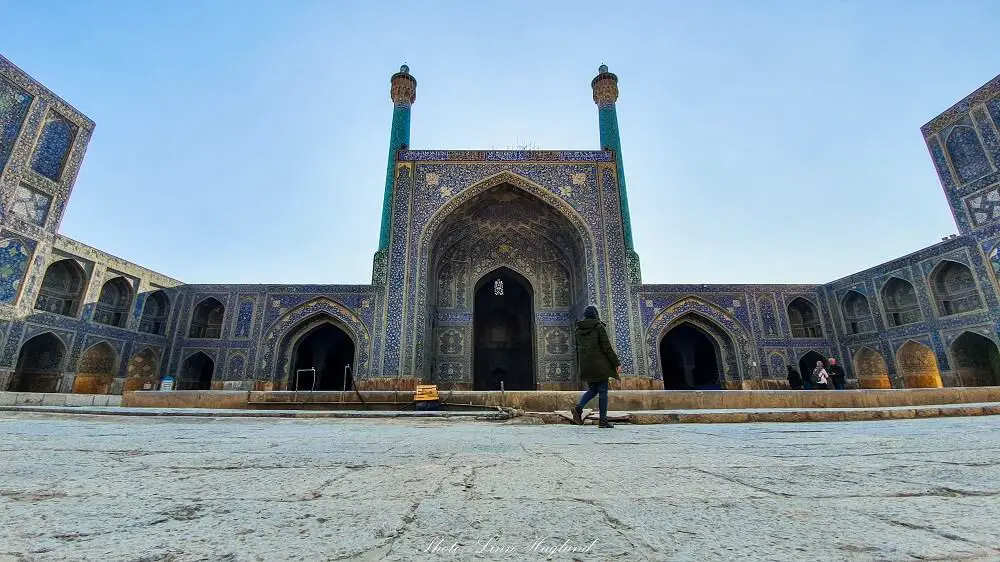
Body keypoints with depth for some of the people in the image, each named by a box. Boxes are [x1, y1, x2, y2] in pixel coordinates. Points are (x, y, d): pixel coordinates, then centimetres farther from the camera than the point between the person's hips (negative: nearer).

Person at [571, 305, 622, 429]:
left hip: (585, 366, 5)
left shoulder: (578, 329, 9)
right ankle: (603, 420, 4)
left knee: (592, 390, 17)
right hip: (599, 364, -5)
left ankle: (578, 408, -5)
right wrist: (617, 363, -7)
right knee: (602, 391, 3)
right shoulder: (599, 327, -7)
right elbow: (607, 347, -11)